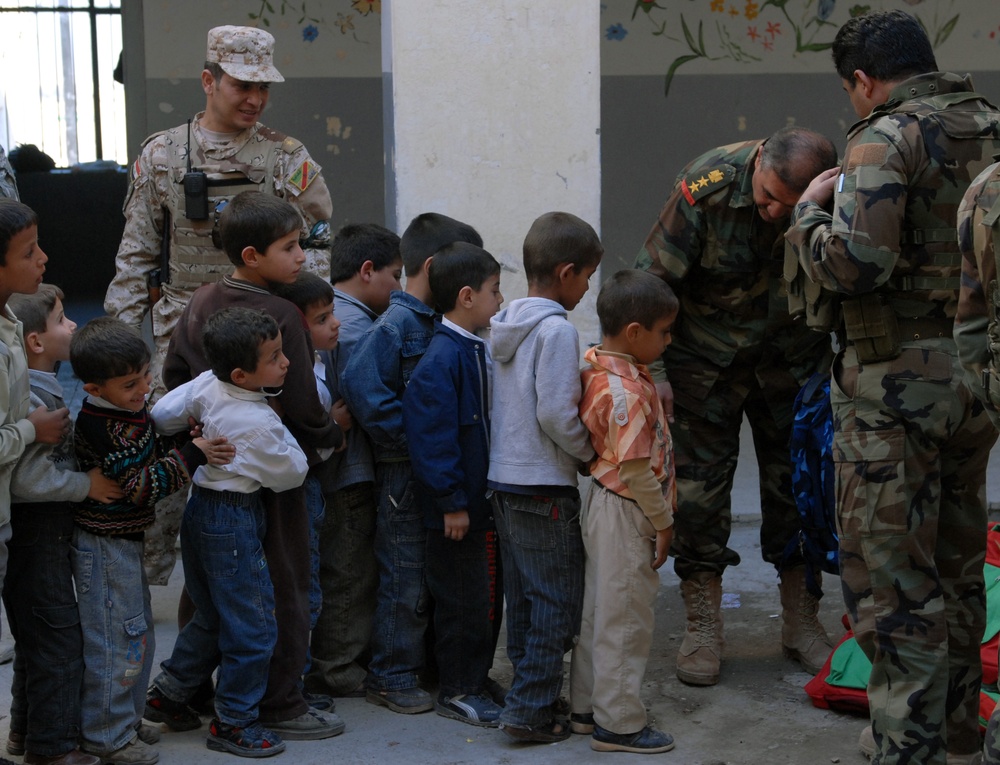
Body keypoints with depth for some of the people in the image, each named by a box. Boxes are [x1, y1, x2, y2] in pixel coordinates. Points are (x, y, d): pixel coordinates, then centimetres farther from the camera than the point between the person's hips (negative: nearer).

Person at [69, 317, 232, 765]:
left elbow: (152, 456, 16)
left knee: (138, 638, 20)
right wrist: (192, 454, -23)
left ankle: (126, 719, 34)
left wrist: (186, 438, 1)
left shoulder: (132, 408, 4)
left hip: (125, 542, 10)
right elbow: (142, 486, -25)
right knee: (115, 642, 0)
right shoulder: (105, 428, -25)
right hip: (105, 547, -10)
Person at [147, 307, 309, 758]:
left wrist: (193, 434, 16)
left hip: (200, 512, 9)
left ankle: (171, 688, 36)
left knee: (211, 615, 25)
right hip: (234, 522, -9)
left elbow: (162, 414, 0)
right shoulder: (260, 423, -25)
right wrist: (283, 431, -1)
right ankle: (233, 723, 13)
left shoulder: (207, 385, -6)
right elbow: (293, 474, -12)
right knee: (252, 628, 3)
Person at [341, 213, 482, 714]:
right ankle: (391, 677, 11)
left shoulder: (438, 324, 11)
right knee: (405, 576, -1)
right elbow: (359, 384, -25)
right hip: (404, 471, -8)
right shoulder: (395, 326, -16)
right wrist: (411, 437, -22)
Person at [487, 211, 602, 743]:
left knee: (522, 595, 16)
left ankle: (528, 690, 25)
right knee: (558, 600, -1)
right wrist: (591, 454, -5)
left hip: (504, 480, 9)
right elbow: (556, 414, -21)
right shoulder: (556, 329, -17)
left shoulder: (506, 324, 10)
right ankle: (531, 709, 0)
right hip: (544, 485, -9)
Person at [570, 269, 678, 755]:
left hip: (605, 503, 10)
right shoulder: (627, 391, -24)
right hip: (625, 514, -10)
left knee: (599, 610, 18)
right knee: (624, 618, 0)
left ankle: (588, 704, 30)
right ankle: (618, 723, 10)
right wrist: (662, 523, -13)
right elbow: (637, 470, -23)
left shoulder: (597, 365, 4)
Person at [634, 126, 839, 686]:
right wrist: (653, 370, -17)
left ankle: (802, 623, 21)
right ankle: (703, 629, 11)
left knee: (797, 487, 6)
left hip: (792, 360, 2)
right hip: (707, 360, -2)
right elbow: (651, 280, -16)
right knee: (698, 487, -1)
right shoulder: (707, 187, -26)